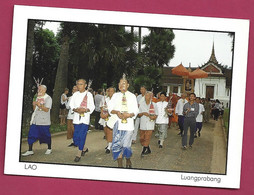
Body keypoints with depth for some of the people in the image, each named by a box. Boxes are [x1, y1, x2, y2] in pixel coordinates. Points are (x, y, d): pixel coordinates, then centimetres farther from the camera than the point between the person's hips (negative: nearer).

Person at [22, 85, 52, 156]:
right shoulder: (37, 98, 15)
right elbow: (34, 109, 17)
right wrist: (34, 105, -3)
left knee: (46, 135, 4)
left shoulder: (48, 98, -5)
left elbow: (46, 109, -13)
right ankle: (30, 150, 2)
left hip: (44, 121, -6)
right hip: (35, 120, 6)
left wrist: (39, 105, -20)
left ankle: (49, 149, 22)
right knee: (31, 135, -2)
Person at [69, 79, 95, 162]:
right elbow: (71, 105, 9)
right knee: (76, 137, 1)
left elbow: (92, 106, 0)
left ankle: (79, 154, 2)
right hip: (76, 118, 4)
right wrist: (75, 109, -12)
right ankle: (84, 148, 28)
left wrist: (85, 110, -18)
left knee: (82, 136, -9)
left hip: (85, 117, -4)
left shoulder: (89, 94, 2)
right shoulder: (75, 94, 12)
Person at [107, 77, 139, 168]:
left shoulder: (132, 96, 8)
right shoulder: (115, 95, 13)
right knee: (117, 145, -5)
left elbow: (135, 111, 3)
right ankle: (120, 165, 5)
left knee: (126, 145, -4)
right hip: (118, 124, 2)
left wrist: (130, 114, -17)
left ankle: (128, 161, 23)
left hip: (128, 124, -1)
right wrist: (116, 112, -14)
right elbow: (110, 108, 6)